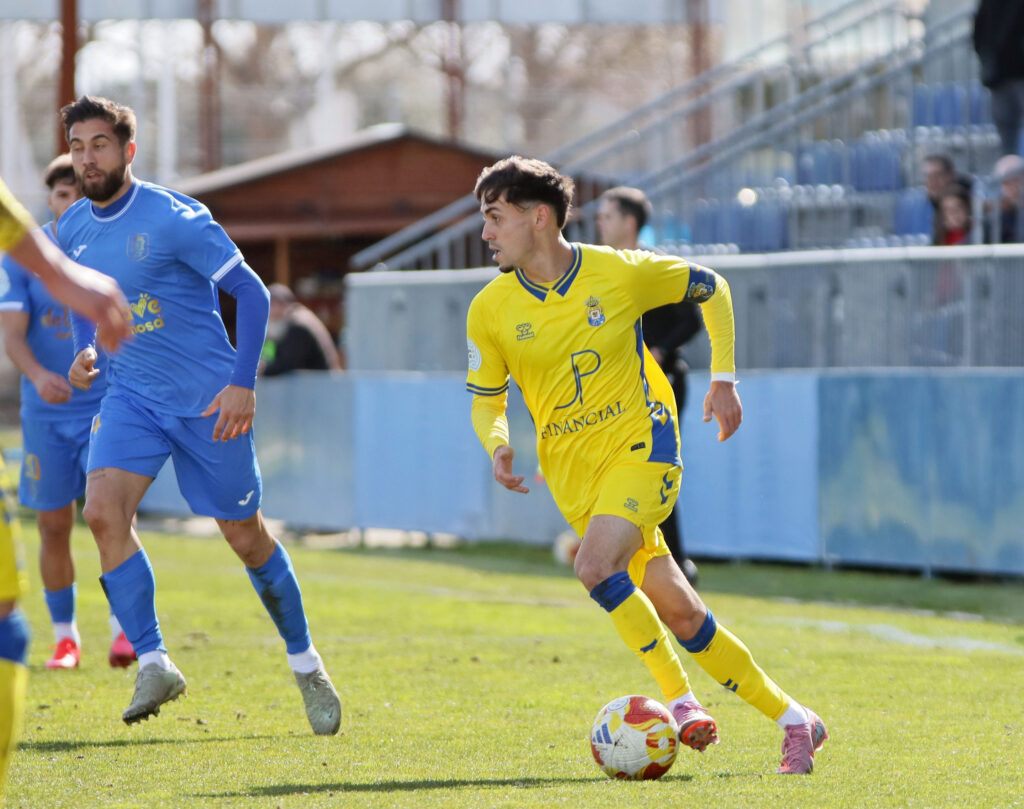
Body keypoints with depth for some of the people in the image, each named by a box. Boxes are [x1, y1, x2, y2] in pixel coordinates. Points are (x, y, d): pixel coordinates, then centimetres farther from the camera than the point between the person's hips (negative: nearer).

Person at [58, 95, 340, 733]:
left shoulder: (175, 219, -15)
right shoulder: (72, 231, 3)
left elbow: (251, 293, -12)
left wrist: (243, 383, -19)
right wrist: (86, 351, 4)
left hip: (207, 401, -4)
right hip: (130, 398, 4)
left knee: (246, 536, 5)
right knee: (103, 510, -20)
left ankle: (306, 664, 24)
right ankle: (153, 663, -15)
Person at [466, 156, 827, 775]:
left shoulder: (621, 273, -8)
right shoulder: (490, 311, -2)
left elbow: (710, 288, 8)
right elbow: (486, 397, 9)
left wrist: (724, 378, 2)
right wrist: (498, 444, -12)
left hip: (642, 445, -4)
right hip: (574, 474, 4)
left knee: (595, 566, -29)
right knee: (679, 614, 1)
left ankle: (680, 697, -15)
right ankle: (794, 721, 11)